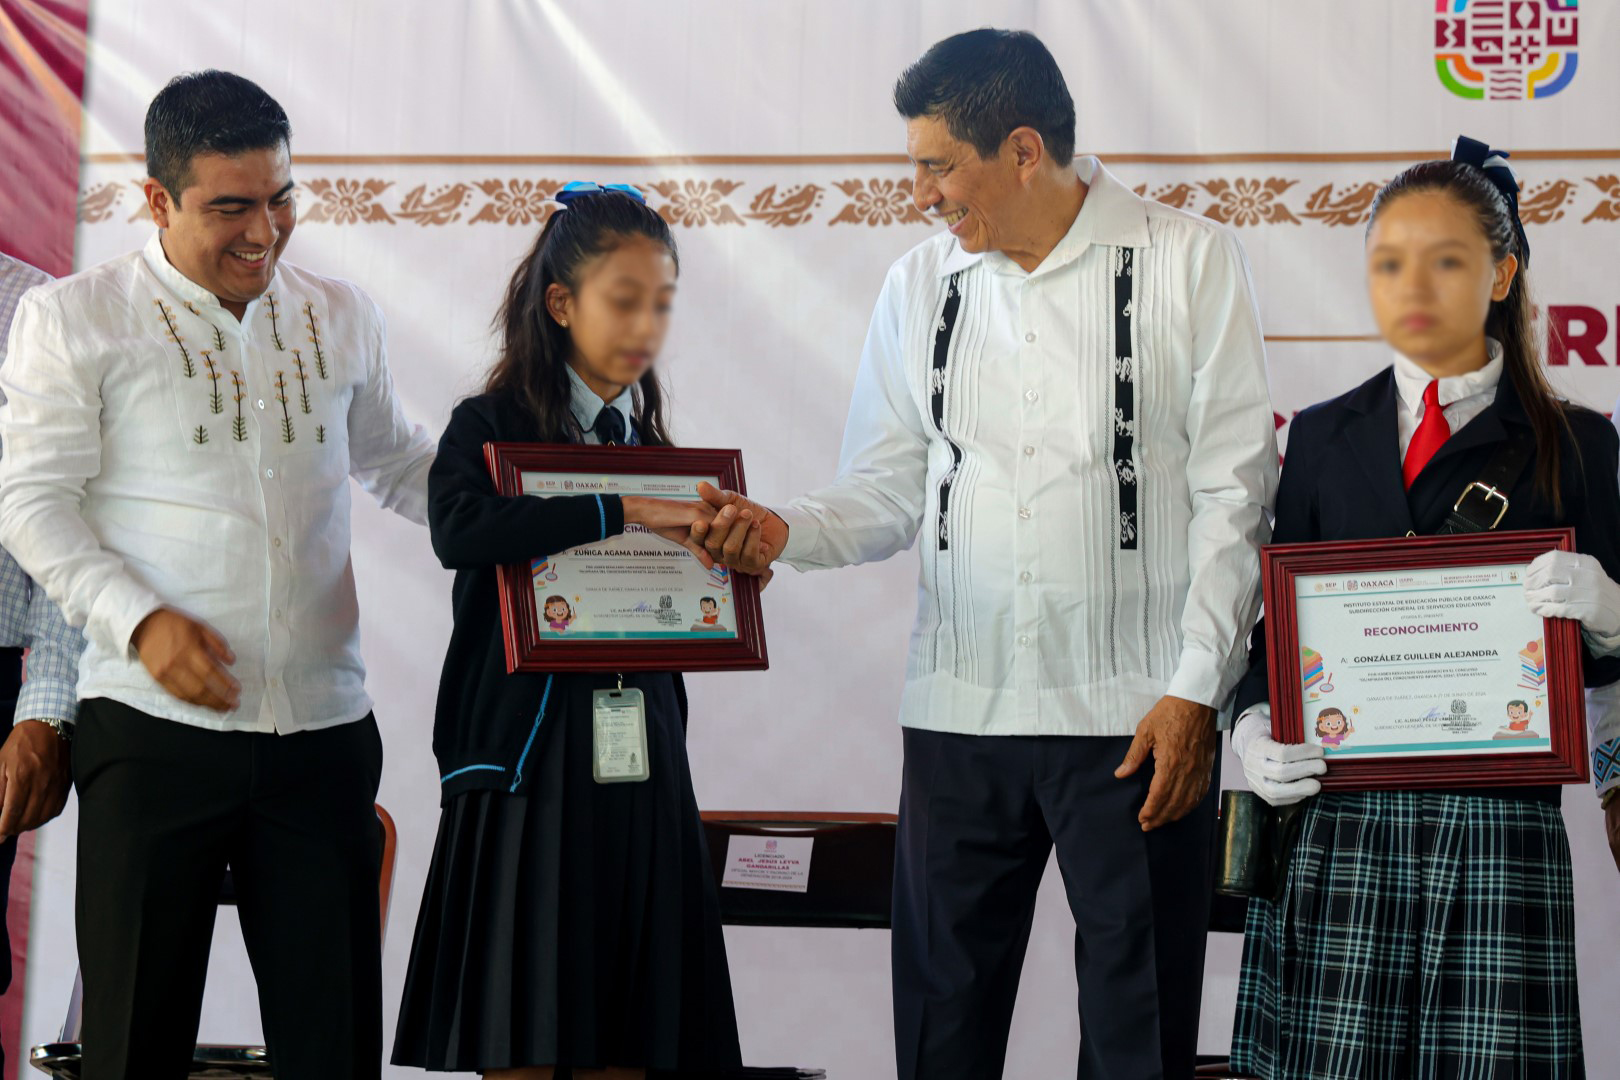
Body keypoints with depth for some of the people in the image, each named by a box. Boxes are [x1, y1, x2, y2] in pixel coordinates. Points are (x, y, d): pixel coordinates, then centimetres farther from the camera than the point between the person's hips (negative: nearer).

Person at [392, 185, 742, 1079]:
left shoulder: (654, 448, 13)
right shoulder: (490, 426, -2)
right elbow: (456, 530, -24)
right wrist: (624, 511, -27)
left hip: (639, 767, 5)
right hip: (529, 760, -4)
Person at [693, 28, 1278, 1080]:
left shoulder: (1190, 262, -1)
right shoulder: (919, 285, 11)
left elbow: (1232, 492, -4)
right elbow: (888, 494, 10)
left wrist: (1195, 689, -10)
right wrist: (783, 531, -10)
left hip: (1134, 714, -3)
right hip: (959, 711, 4)